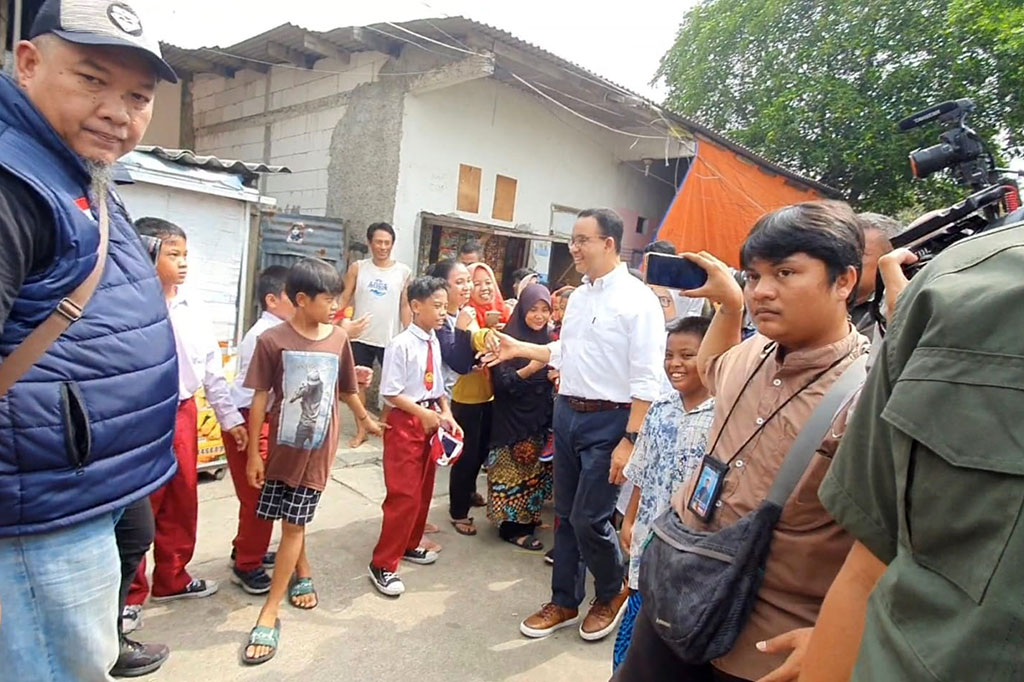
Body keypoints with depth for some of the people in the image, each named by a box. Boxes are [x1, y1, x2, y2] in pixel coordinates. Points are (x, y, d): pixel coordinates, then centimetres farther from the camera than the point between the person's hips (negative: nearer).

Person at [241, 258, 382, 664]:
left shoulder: (339, 339, -5)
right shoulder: (272, 340, -13)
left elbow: (347, 390, 11)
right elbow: (259, 399, -8)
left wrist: (366, 420, 25)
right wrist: (253, 453, -6)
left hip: (318, 449, 0)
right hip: (281, 447, 0)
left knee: (293, 526, 3)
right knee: (292, 523, 15)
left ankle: (269, 615, 11)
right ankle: (302, 574, 43)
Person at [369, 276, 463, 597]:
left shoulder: (435, 342, 4)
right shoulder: (401, 344, -18)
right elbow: (390, 392, -18)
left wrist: (445, 414, 0)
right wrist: (422, 413, -20)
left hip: (430, 420, 8)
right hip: (405, 422, -8)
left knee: (424, 491, 19)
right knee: (404, 494, -5)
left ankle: (409, 546, 39)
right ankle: (382, 564, 8)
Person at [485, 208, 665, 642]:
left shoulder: (638, 300, -14)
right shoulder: (578, 297, 9)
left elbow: (646, 381, -18)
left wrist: (630, 441, -20)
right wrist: (519, 349, 10)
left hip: (608, 421, -7)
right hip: (566, 413, 8)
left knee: (589, 519, 0)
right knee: (565, 514, 16)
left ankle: (612, 593, 30)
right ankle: (564, 603, 34)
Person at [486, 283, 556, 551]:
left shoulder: (549, 342, 7)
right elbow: (501, 383, -16)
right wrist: (529, 370, -29)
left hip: (541, 419, 6)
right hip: (512, 419, -6)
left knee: (536, 473, 12)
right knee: (513, 473, 0)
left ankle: (528, 519, 27)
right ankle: (513, 527, 12)